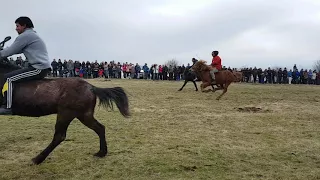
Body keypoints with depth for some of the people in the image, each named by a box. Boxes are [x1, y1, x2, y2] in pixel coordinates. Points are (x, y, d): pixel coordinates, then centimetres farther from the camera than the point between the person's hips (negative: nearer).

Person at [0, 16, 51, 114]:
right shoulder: (32, 35, 26)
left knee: (8, 78, -11)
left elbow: (10, 51, -5)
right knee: (13, 75, 24)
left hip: (39, 68, -11)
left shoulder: (25, 35, -6)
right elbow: (15, 50, 30)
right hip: (44, 67, 11)